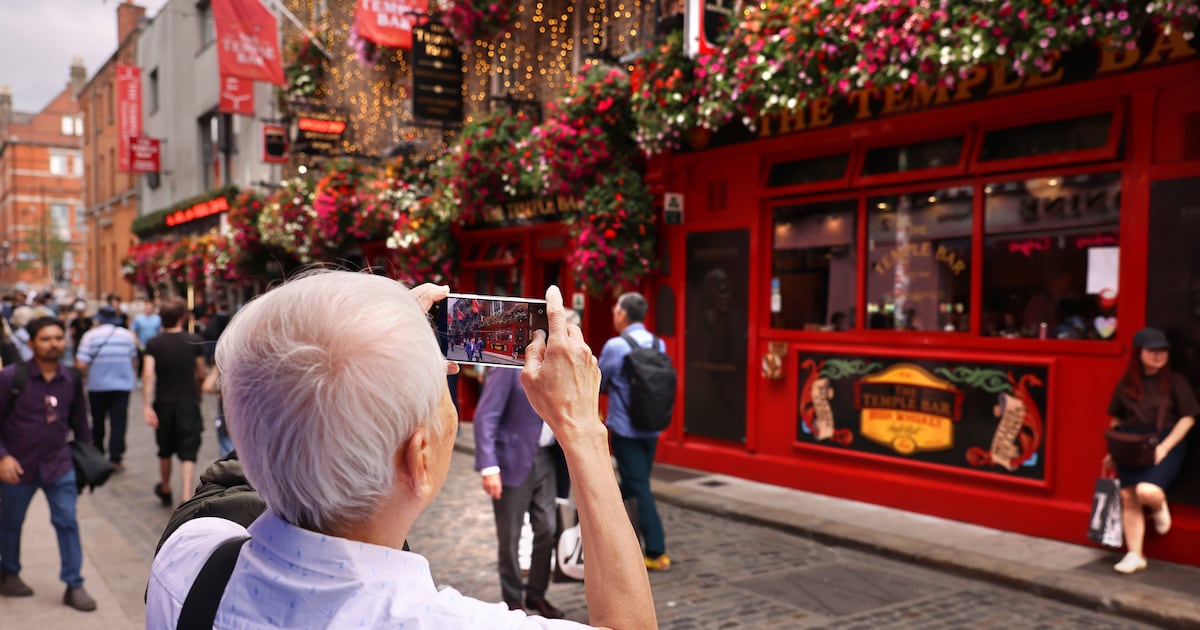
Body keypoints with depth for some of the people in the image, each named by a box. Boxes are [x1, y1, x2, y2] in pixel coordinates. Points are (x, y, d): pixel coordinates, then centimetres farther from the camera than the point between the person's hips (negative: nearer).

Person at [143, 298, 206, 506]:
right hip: (189, 403, -2)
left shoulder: (153, 344, -3)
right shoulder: (195, 341, -4)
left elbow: (148, 374, -15)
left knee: (165, 450, 20)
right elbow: (201, 374, 4)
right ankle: (186, 497, -15)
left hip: (163, 404, 2)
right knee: (188, 453, -3)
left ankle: (165, 490, 39)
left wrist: (146, 406, -17)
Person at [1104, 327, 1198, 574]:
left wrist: (1164, 447, -11)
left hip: (1166, 444, -3)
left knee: (1147, 490, -24)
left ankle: (1160, 508, 15)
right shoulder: (1125, 384, 6)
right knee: (1128, 497, 0)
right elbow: (1116, 419, 15)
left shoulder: (1175, 382, -2)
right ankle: (1134, 555, 10)